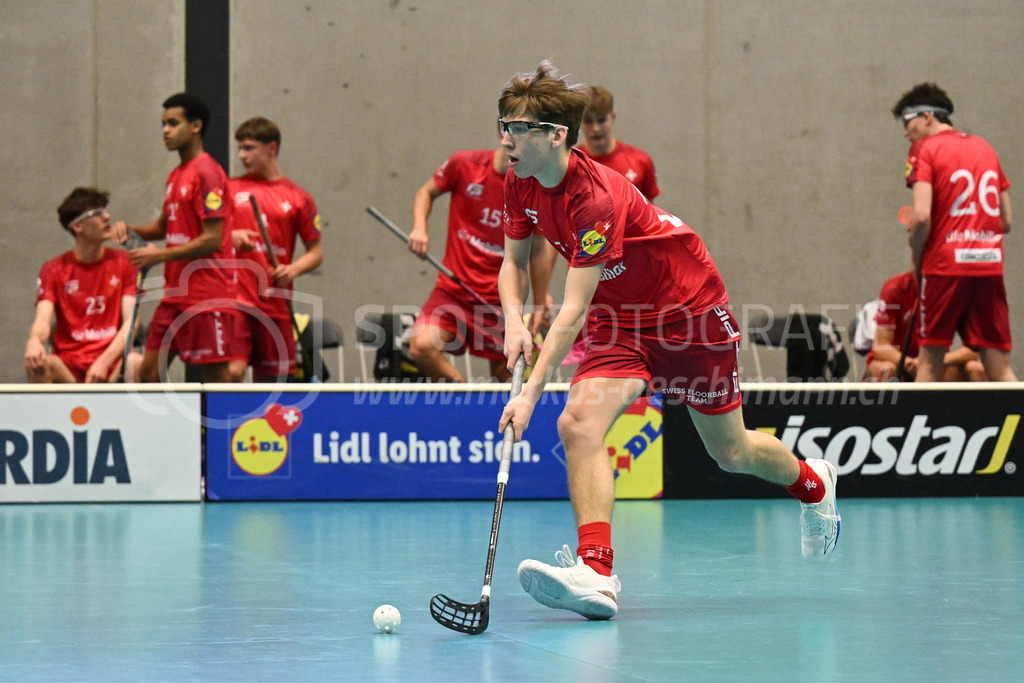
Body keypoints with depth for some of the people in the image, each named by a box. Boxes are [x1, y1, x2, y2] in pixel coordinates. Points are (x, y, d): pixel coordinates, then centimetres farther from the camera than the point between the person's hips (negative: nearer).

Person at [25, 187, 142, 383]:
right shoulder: (54, 269, 6)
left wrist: (104, 362, -19)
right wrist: (34, 341, -34)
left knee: (136, 363, -35)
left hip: (111, 361, 0)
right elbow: (43, 320, -7)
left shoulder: (124, 262, 7)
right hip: (68, 365, 0)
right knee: (36, 365, -34)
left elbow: (130, 321, -2)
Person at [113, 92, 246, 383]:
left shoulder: (206, 173, -12)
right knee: (148, 370, 5)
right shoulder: (176, 175, 16)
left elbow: (212, 240, -18)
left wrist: (159, 255, -15)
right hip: (175, 294, 9)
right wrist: (129, 228, 8)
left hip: (208, 297, -9)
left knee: (216, 376, -6)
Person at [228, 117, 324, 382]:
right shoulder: (230, 189, 9)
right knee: (232, 370, -16)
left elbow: (316, 252, 9)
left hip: (275, 303, 1)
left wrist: (292, 270, -10)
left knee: (269, 377, 6)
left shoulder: (298, 198, 7)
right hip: (236, 298, -1)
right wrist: (231, 237, -10)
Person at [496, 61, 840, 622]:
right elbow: (514, 262, 6)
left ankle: (813, 483, 44)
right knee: (579, 424, -21)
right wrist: (514, 319, -15)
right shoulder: (521, 183, -8)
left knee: (730, 452, 11)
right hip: (623, 319, 6)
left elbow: (574, 308, -34)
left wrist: (531, 391, -37)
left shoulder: (593, 196, -32)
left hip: (690, 307, -6)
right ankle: (595, 573, -28)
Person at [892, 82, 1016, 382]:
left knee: (930, 361, 3)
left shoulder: (925, 149, -2)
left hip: (945, 267, -5)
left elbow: (921, 216, -14)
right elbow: (1006, 221, 15)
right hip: (990, 265, 5)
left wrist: (917, 261, 0)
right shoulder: (986, 148, 17)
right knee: (999, 366, 2)